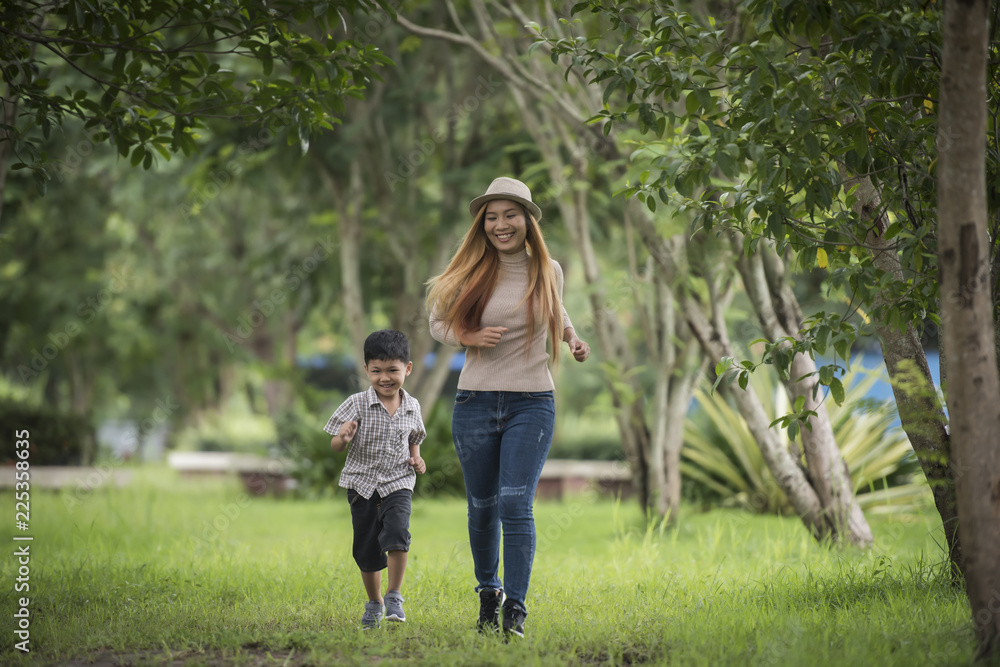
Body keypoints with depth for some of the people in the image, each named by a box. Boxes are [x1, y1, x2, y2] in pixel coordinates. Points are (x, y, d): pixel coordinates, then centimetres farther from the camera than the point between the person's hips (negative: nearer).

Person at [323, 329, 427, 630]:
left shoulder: (411, 407, 2)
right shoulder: (357, 404, -8)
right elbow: (335, 446, -8)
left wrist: (416, 459, 1)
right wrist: (343, 438, -30)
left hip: (397, 484, 0)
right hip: (363, 483, 0)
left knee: (396, 533, -23)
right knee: (367, 549, 6)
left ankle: (394, 596, -10)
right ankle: (374, 602, 27)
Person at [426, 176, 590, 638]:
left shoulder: (547, 271, 2)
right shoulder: (472, 273, -2)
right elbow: (438, 322, 8)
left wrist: (573, 337, 5)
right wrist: (470, 336, -12)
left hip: (531, 404, -1)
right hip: (475, 403, 1)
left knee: (515, 504, -15)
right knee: (482, 507, 11)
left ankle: (516, 610, -13)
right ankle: (488, 593, 34)